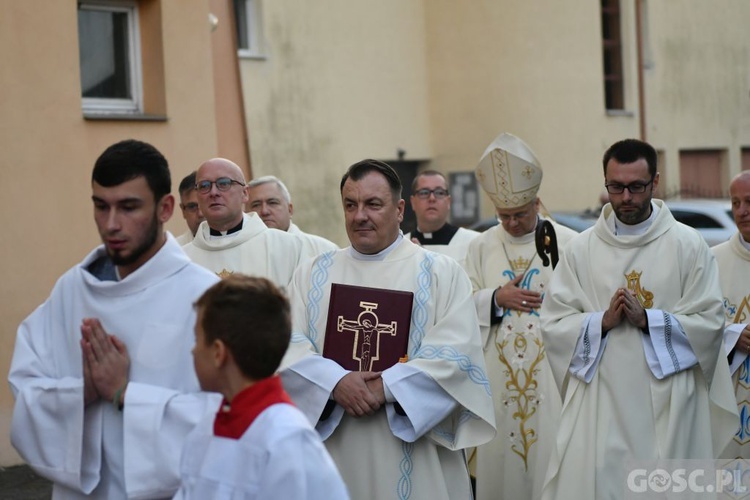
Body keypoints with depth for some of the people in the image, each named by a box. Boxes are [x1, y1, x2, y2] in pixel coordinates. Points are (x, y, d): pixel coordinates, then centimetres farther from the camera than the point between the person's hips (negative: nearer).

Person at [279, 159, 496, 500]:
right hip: (334, 448, 2)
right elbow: (287, 345, 1)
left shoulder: (442, 272, 4)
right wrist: (335, 382, -17)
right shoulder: (313, 273, 11)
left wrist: (386, 388, -18)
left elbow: (457, 350, -8)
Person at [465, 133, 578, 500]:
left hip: (550, 375, -2)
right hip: (497, 377, 3)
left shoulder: (568, 243, -1)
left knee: (549, 458, -2)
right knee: (500, 462, 6)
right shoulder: (481, 247, 9)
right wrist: (497, 298, -9)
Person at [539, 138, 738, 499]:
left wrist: (647, 319, -14)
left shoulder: (688, 245, 2)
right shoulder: (581, 249, 6)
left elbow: (709, 322, -4)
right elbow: (553, 324, 1)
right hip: (599, 405, 1)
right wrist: (603, 321, -14)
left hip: (667, 407, -1)